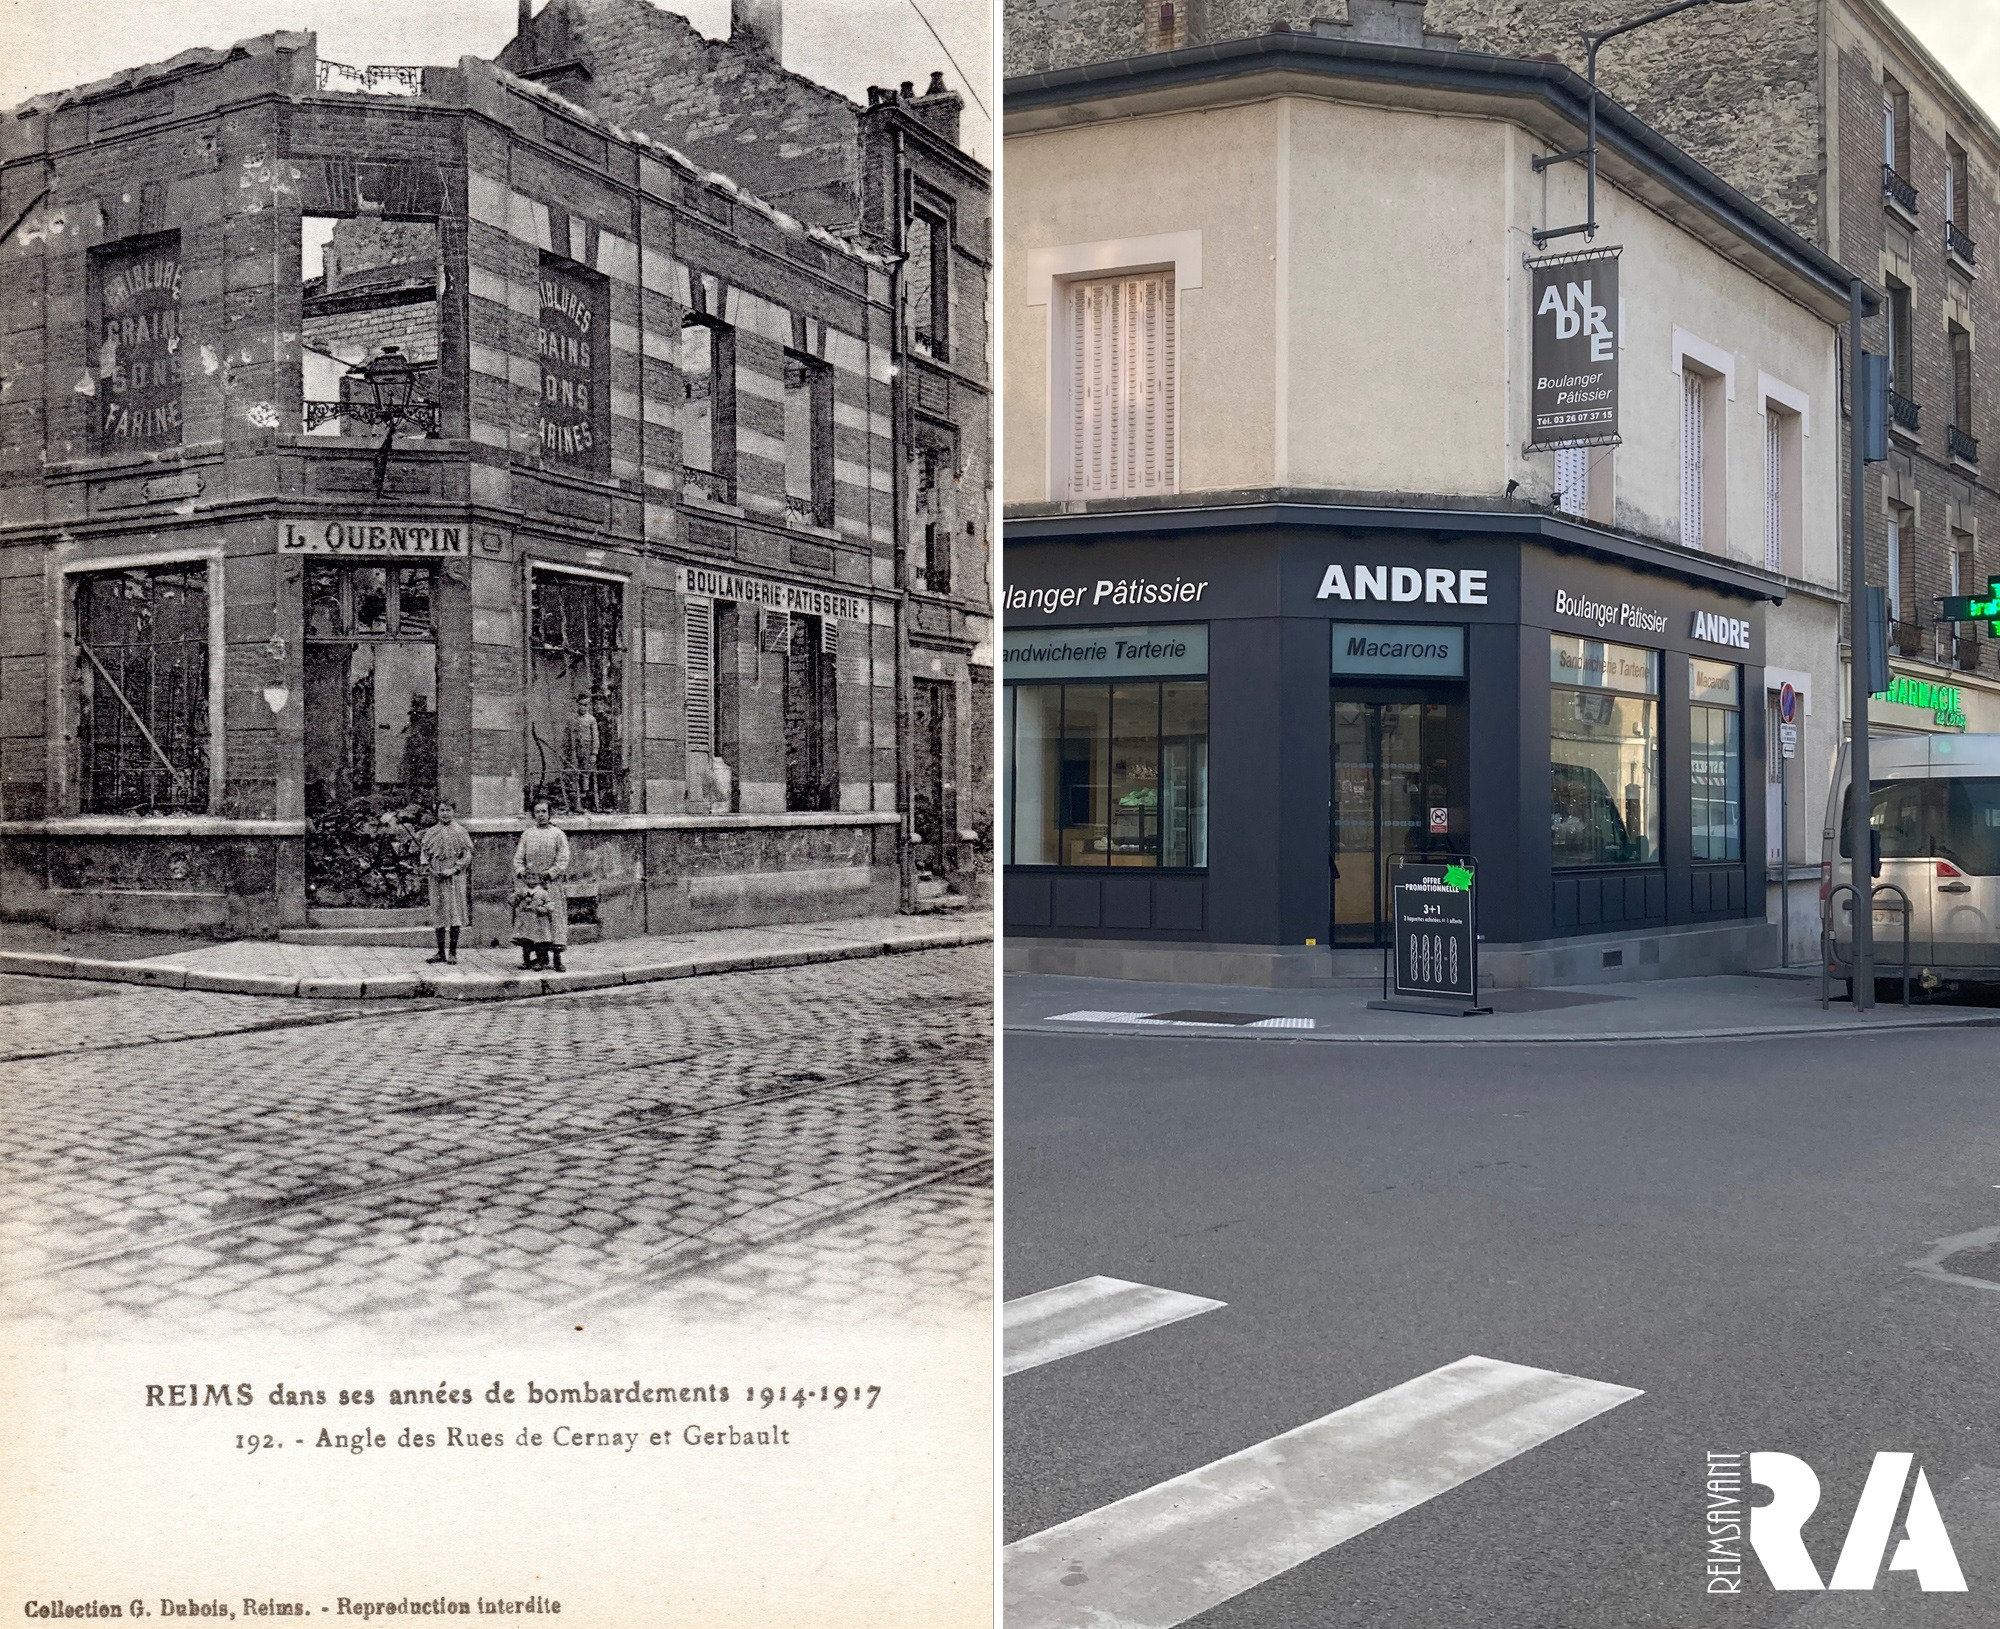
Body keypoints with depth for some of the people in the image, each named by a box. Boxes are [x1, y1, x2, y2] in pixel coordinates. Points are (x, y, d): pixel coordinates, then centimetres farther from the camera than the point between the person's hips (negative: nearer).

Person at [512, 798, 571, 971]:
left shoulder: (558, 834, 3)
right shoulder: (527, 834, 12)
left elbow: (563, 860, -2)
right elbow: (518, 857, 12)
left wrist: (550, 873, -12)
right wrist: (520, 871, -5)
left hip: (551, 883, -3)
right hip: (529, 883, 3)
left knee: (553, 917, -6)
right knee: (531, 917, -1)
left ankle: (556, 957, -4)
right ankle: (541, 956, 5)